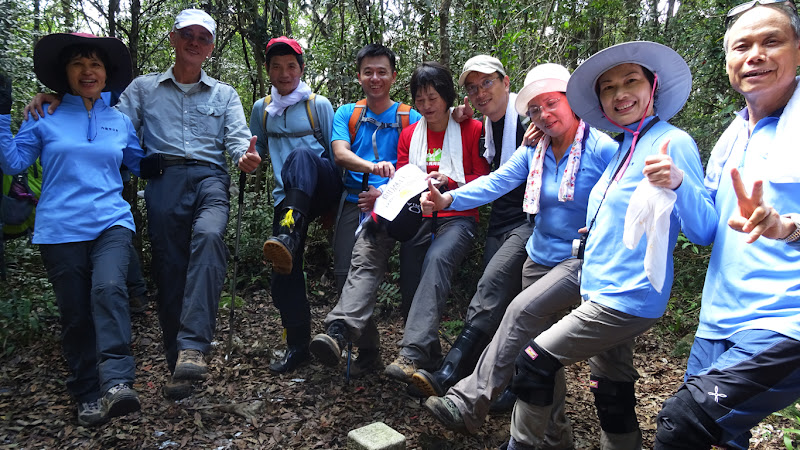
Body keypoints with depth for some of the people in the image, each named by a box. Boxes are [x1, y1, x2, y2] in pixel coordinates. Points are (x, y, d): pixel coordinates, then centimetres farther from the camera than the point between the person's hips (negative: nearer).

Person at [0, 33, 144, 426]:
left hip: (111, 222, 0)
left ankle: (116, 382, -33)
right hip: (60, 229, 0)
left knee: (109, 289, -26)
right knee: (75, 313, 3)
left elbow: (142, 164, 26)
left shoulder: (120, 121, 15)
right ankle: (88, 395, 15)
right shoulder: (45, 119, 9)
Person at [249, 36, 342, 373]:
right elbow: (256, 152, 27)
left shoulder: (318, 104, 7)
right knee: (284, 272, -8)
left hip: (323, 185, -3)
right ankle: (298, 345, 6)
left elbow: (337, 153, 7)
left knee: (301, 155, -36)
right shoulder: (261, 109, 17)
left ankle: (289, 233, -53)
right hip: (288, 196, 3)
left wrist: (338, 198, 2)